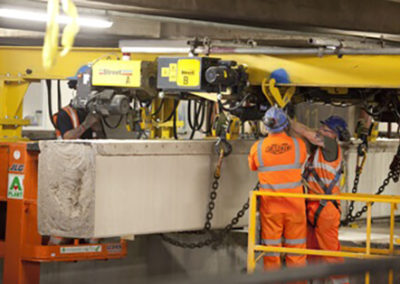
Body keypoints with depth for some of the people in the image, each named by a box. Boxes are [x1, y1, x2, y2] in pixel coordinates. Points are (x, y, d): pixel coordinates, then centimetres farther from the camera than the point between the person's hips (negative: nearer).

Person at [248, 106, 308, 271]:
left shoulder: (257, 148, -5)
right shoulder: (298, 145, -6)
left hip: (269, 204, 0)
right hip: (294, 203, 0)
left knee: (271, 246, 9)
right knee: (296, 248, 8)